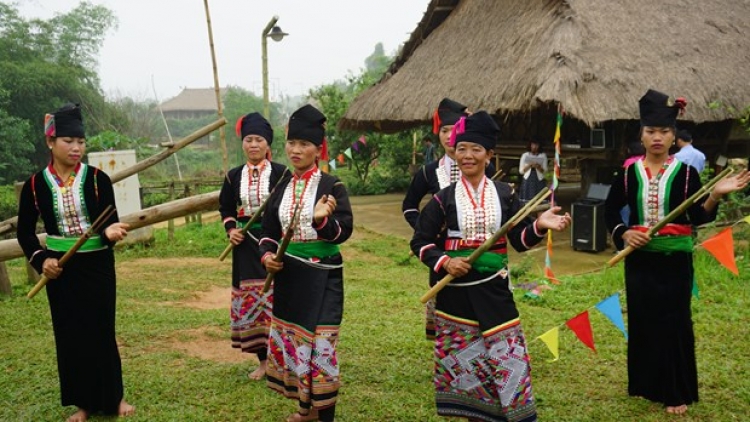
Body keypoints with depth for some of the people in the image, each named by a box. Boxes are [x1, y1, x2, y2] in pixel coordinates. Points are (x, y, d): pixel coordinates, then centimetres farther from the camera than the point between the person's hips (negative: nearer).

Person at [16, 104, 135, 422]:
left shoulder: (98, 179, -7)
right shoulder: (35, 185, -4)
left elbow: (110, 220, -11)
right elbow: (25, 231, 5)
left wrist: (111, 231, -34)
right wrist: (40, 259, -10)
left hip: (97, 265, -1)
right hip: (60, 268, 1)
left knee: (102, 330, 6)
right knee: (70, 333, 7)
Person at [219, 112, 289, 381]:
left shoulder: (281, 173, -4)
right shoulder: (234, 176, 7)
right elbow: (225, 208, 17)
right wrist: (230, 230, 0)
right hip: (246, 246, 4)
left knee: (276, 299, -4)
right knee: (250, 300, 5)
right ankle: (262, 360, 17)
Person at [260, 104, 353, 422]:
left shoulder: (332, 187, -9)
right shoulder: (280, 188, 8)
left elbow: (344, 232, -16)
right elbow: (269, 231, 12)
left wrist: (322, 220, -35)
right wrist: (267, 256, -7)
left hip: (321, 276, -6)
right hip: (288, 275, 6)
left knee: (320, 342, -6)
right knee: (290, 339, 14)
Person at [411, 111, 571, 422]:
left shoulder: (504, 194, 2)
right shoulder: (443, 199, -1)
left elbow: (519, 240, 2)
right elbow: (419, 242, 2)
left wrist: (539, 226, -17)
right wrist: (444, 262, -14)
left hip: (493, 288, 1)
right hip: (455, 290, 0)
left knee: (506, 353, 0)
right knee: (463, 357, 6)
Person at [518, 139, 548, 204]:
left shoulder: (543, 156, 7)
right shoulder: (525, 155, 6)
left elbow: (544, 170, 3)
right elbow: (521, 171, 5)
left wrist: (538, 167, -16)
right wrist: (529, 165, -10)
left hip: (539, 182, 0)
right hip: (528, 181, 0)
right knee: (527, 201, -8)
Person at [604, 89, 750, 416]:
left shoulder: (686, 171, -4)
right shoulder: (629, 171, 1)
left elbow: (697, 217, -6)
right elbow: (610, 210, 9)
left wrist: (715, 195, -23)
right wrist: (623, 233, -8)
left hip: (675, 259, -2)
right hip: (639, 258, 2)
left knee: (674, 322, 3)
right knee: (641, 321, 11)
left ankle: (677, 391, 15)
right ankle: (645, 384, 27)